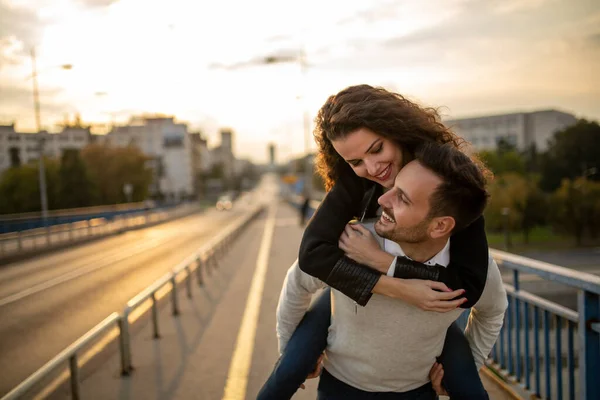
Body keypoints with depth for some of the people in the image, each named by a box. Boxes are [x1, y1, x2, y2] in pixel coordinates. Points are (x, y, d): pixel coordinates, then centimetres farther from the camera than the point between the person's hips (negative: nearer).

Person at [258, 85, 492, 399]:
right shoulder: (355, 181, -24)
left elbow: (469, 286, -33)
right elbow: (313, 252, -35)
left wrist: (382, 260, -38)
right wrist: (397, 288, -42)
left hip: (424, 303, 0)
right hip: (356, 290, 0)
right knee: (288, 374, -11)